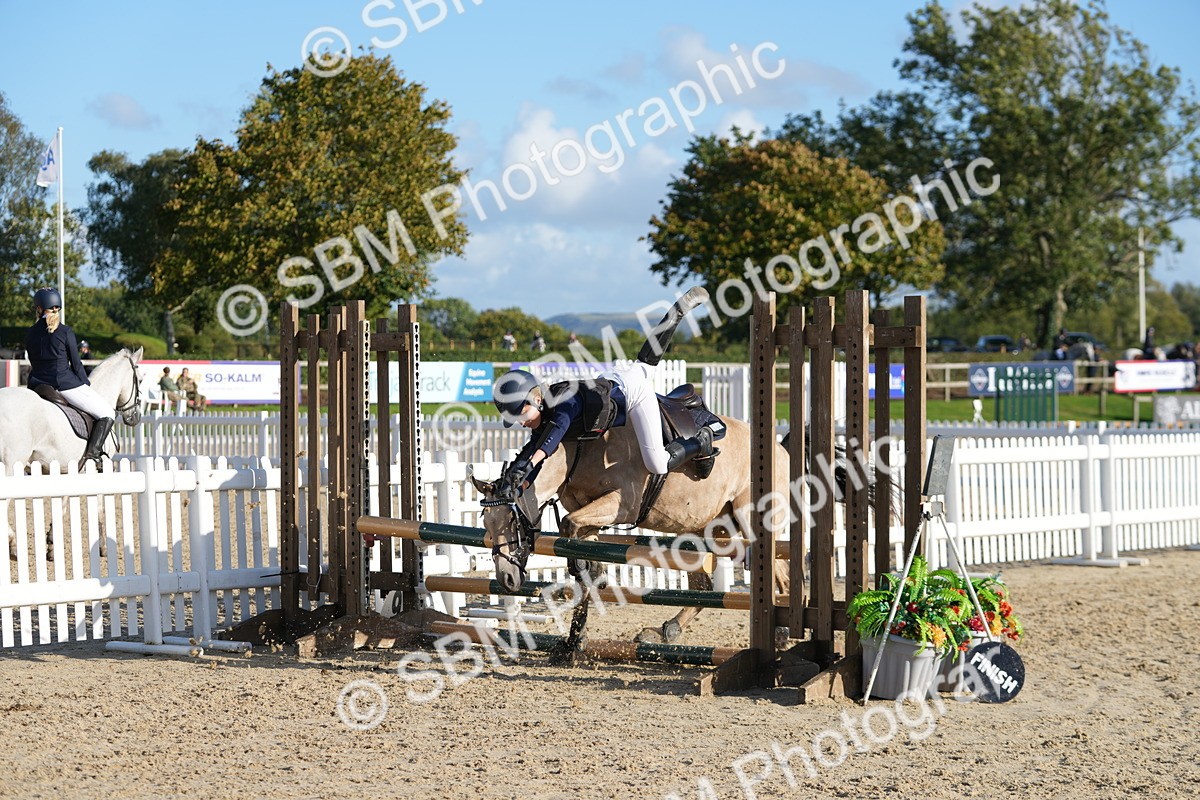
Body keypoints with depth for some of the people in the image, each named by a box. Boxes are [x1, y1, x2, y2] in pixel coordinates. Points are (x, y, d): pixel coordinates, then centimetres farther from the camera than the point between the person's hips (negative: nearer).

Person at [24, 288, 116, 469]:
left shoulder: (30, 335, 7)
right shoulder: (65, 332, -7)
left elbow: (34, 365, 15)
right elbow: (76, 363, -3)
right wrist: (86, 384, 12)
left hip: (38, 386, 5)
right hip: (65, 384, -5)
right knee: (107, 414, 3)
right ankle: (92, 453, -13)